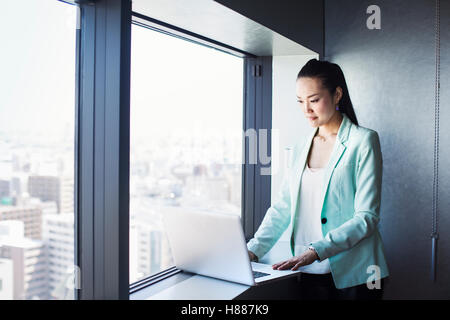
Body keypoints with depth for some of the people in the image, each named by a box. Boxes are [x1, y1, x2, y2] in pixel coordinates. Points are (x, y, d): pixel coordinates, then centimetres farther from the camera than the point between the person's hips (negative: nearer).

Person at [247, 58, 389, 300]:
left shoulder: (363, 141, -6)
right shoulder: (300, 149, 11)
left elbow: (367, 217, -13)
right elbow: (281, 209, 7)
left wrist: (315, 251, -23)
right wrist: (253, 249, -7)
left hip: (353, 276, -4)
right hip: (310, 273, 4)